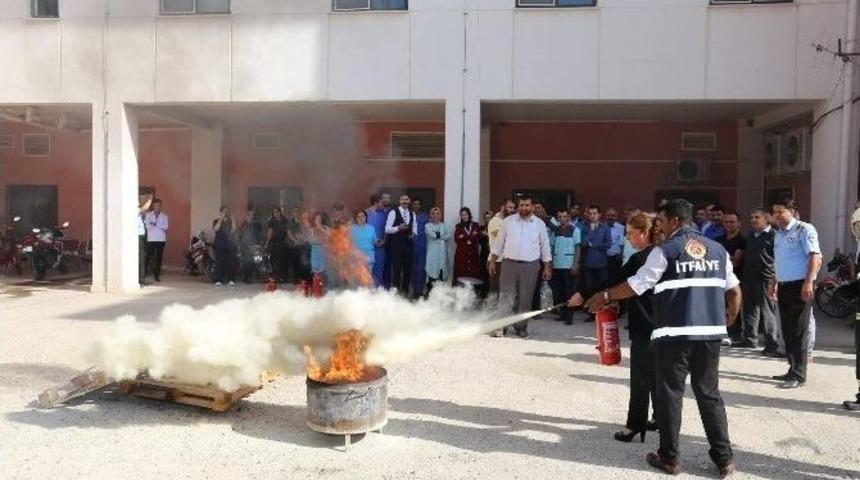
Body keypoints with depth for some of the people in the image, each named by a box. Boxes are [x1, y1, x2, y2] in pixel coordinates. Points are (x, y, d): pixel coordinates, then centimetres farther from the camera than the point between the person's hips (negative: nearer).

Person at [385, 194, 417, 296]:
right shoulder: (393, 212, -6)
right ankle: (395, 290, 8)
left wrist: (414, 234, -3)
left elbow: (414, 227, 19)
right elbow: (387, 229, -9)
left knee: (408, 268, 9)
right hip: (396, 244, -5)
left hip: (408, 244, 5)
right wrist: (398, 227, -23)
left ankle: (405, 290, 21)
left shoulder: (412, 214, 10)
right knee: (396, 267, -2)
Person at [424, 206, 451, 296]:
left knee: (441, 271, 0)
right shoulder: (427, 225, 6)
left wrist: (437, 235, -5)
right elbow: (431, 234, -12)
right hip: (432, 252, -3)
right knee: (432, 272, -9)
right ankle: (430, 291, -4)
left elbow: (448, 236, 3)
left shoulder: (443, 226, 17)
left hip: (442, 253, 3)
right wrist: (442, 235, 1)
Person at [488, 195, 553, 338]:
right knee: (506, 296, -2)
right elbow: (499, 242, 8)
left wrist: (547, 267, 4)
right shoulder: (508, 221, 5)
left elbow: (545, 246, 8)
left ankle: (521, 327, 16)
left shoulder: (539, 224, 4)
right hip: (509, 263, 0)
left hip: (530, 266, 0)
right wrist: (492, 261, 4)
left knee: (525, 298, 5)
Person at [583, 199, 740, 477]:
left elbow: (636, 286, -3)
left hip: (674, 333, -5)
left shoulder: (665, 251, -4)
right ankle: (724, 458, 18)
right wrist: (729, 320, 27)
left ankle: (670, 458, 14)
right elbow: (734, 291, 13)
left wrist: (605, 296, 10)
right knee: (709, 394, 15)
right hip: (710, 332, 5)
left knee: (669, 394, 6)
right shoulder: (718, 249, 12)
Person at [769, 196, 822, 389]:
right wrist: (775, 284, 20)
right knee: (787, 331, 11)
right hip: (783, 286, 8)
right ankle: (793, 370, 21)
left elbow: (815, 257, -15)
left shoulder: (804, 230, -8)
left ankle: (799, 375, 1)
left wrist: (808, 282, -22)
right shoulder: (778, 234, 16)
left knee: (798, 331, -4)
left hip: (799, 286, -8)